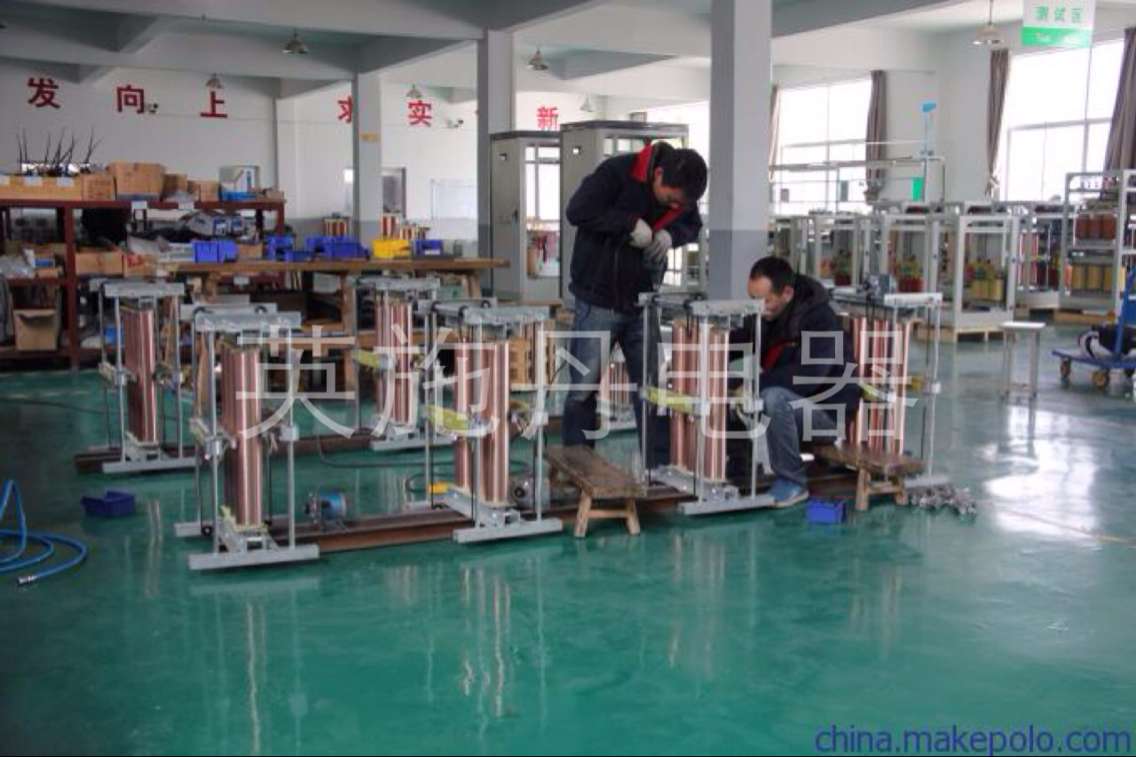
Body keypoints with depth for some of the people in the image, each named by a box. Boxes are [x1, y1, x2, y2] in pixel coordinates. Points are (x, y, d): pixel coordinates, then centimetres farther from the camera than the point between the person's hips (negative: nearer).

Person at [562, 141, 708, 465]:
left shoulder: (681, 194, -3)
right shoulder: (617, 172, -19)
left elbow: (692, 226, 12)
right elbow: (577, 211, -23)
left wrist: (670, 233, -11)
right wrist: (632, 223, -27)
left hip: (642, 303, 4)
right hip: (598, 301, -4)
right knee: (583, 389, 4)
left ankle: (659, 467, 15)